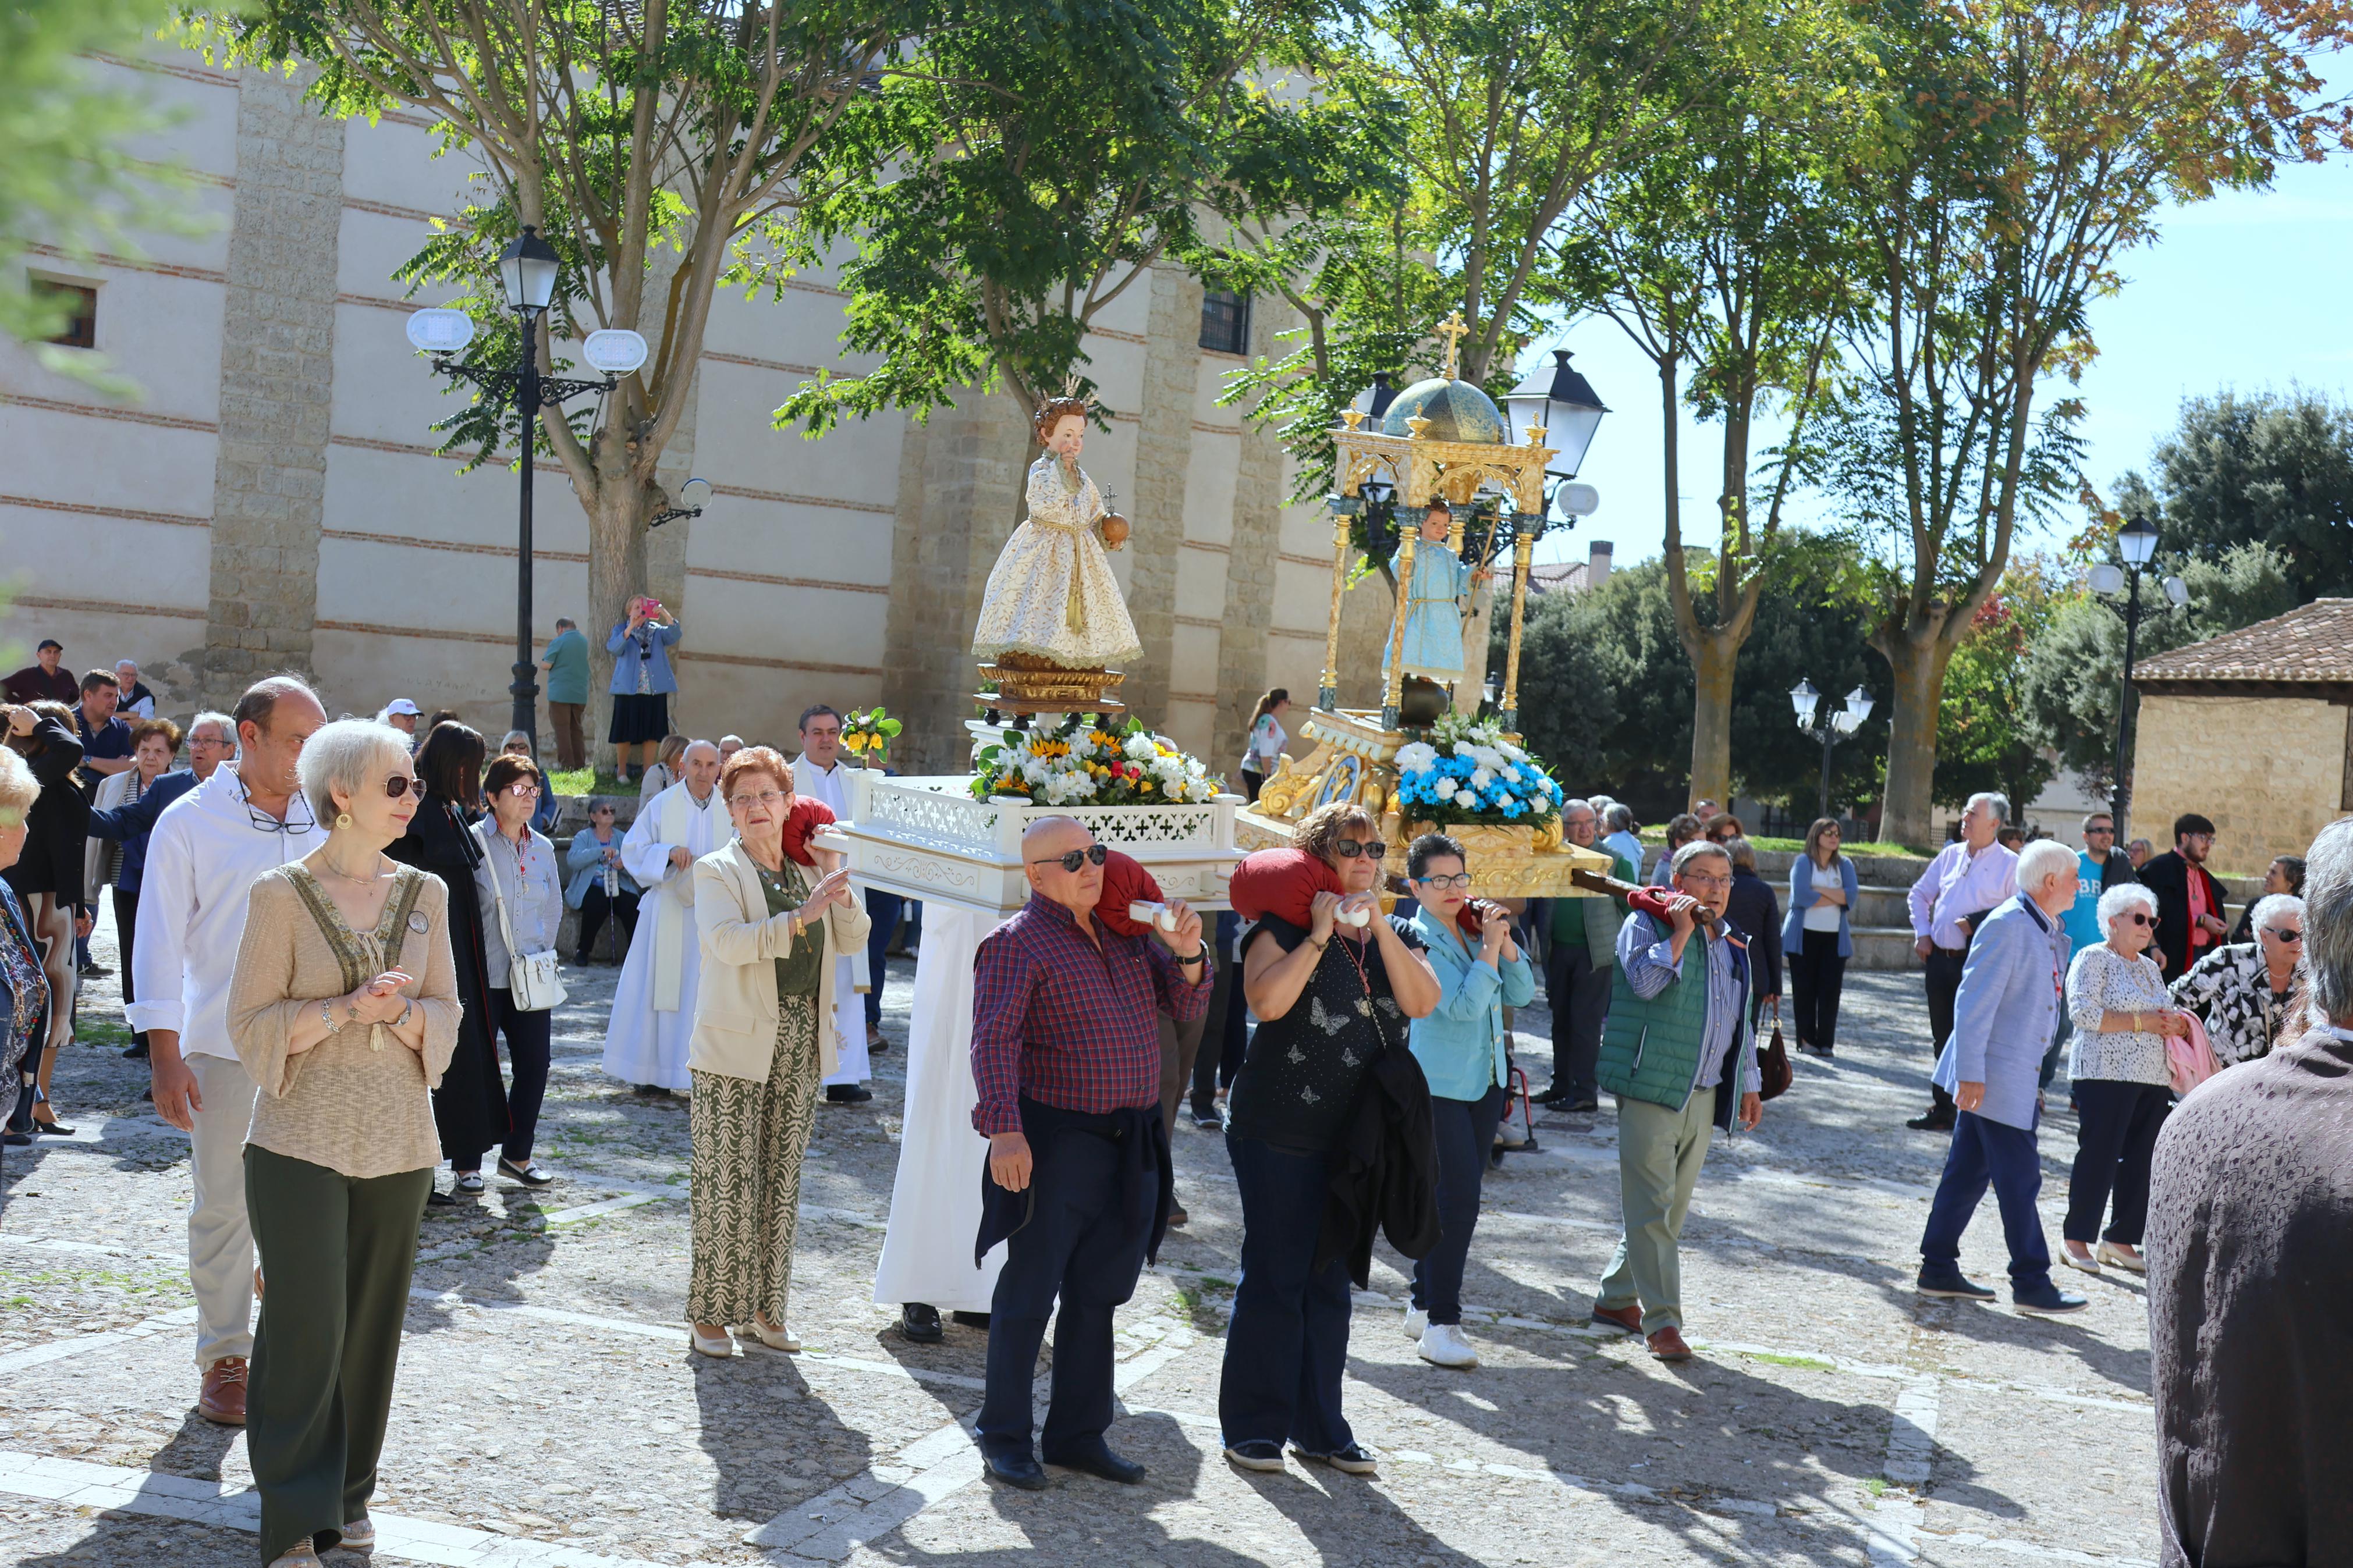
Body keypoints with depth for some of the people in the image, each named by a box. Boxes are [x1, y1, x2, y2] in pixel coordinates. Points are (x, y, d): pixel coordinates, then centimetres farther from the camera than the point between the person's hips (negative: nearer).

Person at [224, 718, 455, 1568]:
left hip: (399, 1143, 4)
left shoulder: (424, 894, 6)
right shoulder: (281, 894, -5)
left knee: (372, 1324, 8)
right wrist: (346, 1008, -18)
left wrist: (402, 1013, -12)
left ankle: (346, 1495, 24)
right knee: (306, 1325, -4)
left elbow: (447, 1016, 9)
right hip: (302, 1139, -4)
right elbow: (251, 1023, -6)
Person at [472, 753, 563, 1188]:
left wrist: (543, 951, 13)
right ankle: (469, 1162, 12)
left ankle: (517, 1155, 19)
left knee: (535, 1062, 5)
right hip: (485, 976, -5)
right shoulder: (474, 842, -8)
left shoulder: (543, 848, 10)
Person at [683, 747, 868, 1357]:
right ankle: (710, 1313, 8)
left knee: (782, 1181, 9)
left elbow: (853, 940, 13)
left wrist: (838, 889, -2)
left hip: (801, 1046, 5)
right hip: (735, 1049, -5)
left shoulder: (806, 868, 11)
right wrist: (800, 916, -27)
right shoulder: (717, 871, -4)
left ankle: (764, 1308, 20)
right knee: (729, 1183, -4)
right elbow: (726, 941, -21)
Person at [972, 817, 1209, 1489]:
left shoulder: (1124, 932, 13)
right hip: (1055, 1144, -7)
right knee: (1030, 1293, 1)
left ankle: (1079, 1433, 25)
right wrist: (1004, 1130, -28)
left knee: (1096, 1295, 14)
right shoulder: (1017, 942, -8)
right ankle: (1003, 1438, 13)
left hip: (1132, 1148, 7)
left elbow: (1186, 1003, 12)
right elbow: (994, 1041, -17)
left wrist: (1187, 954, -8)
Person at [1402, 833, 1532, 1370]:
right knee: (1457, 1199, -13)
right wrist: (1488, 947, -18)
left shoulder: (1475, 929, 5)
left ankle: (1424, 1304, 27)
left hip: (1486, 1081, 7)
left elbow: (1521, 994, 4)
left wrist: (1504, 942, -8)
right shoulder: (1416, 939, -13)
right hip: (1439, 1085, -7)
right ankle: (1441, 1324, -7)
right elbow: (1462, 1007, -22)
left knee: (1457, 1198, 14)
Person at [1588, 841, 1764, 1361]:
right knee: (1653, 1207, -8)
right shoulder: (1646, 924, -3)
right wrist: (1681, 933, -18)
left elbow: (1741, 1020, 25)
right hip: (1651, 1087, -7)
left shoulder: (1731, 942, 18)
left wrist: (1749, 1082, 23)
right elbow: (1644, 981, -21)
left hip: (1704, 1097, 7)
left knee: (1671, 1209, 11)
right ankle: (1661, 1320, -5)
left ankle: (1615, 1298, 23)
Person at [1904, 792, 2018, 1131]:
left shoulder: (2009, 864, -5)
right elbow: (1920, 894, 21)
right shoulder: (1950, 855, 12)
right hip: (1940, 960, 6)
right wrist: (1922, 933, 10)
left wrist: (1976, 923, -15)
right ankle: (1942, 1110, 22)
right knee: (1943, 1038, 13)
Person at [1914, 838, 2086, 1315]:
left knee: (1968, 1172, 12)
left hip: (2015, 1075, 9)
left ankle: (1938, 1268, 19)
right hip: (1993, 1077, -9)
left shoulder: (2047, 930, 12)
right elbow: (1973, 1002, -20)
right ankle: (2031, 1282, 7)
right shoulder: (2007, 924, -17)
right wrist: (1970, 1075, -22)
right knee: (2020, 1178, -3)